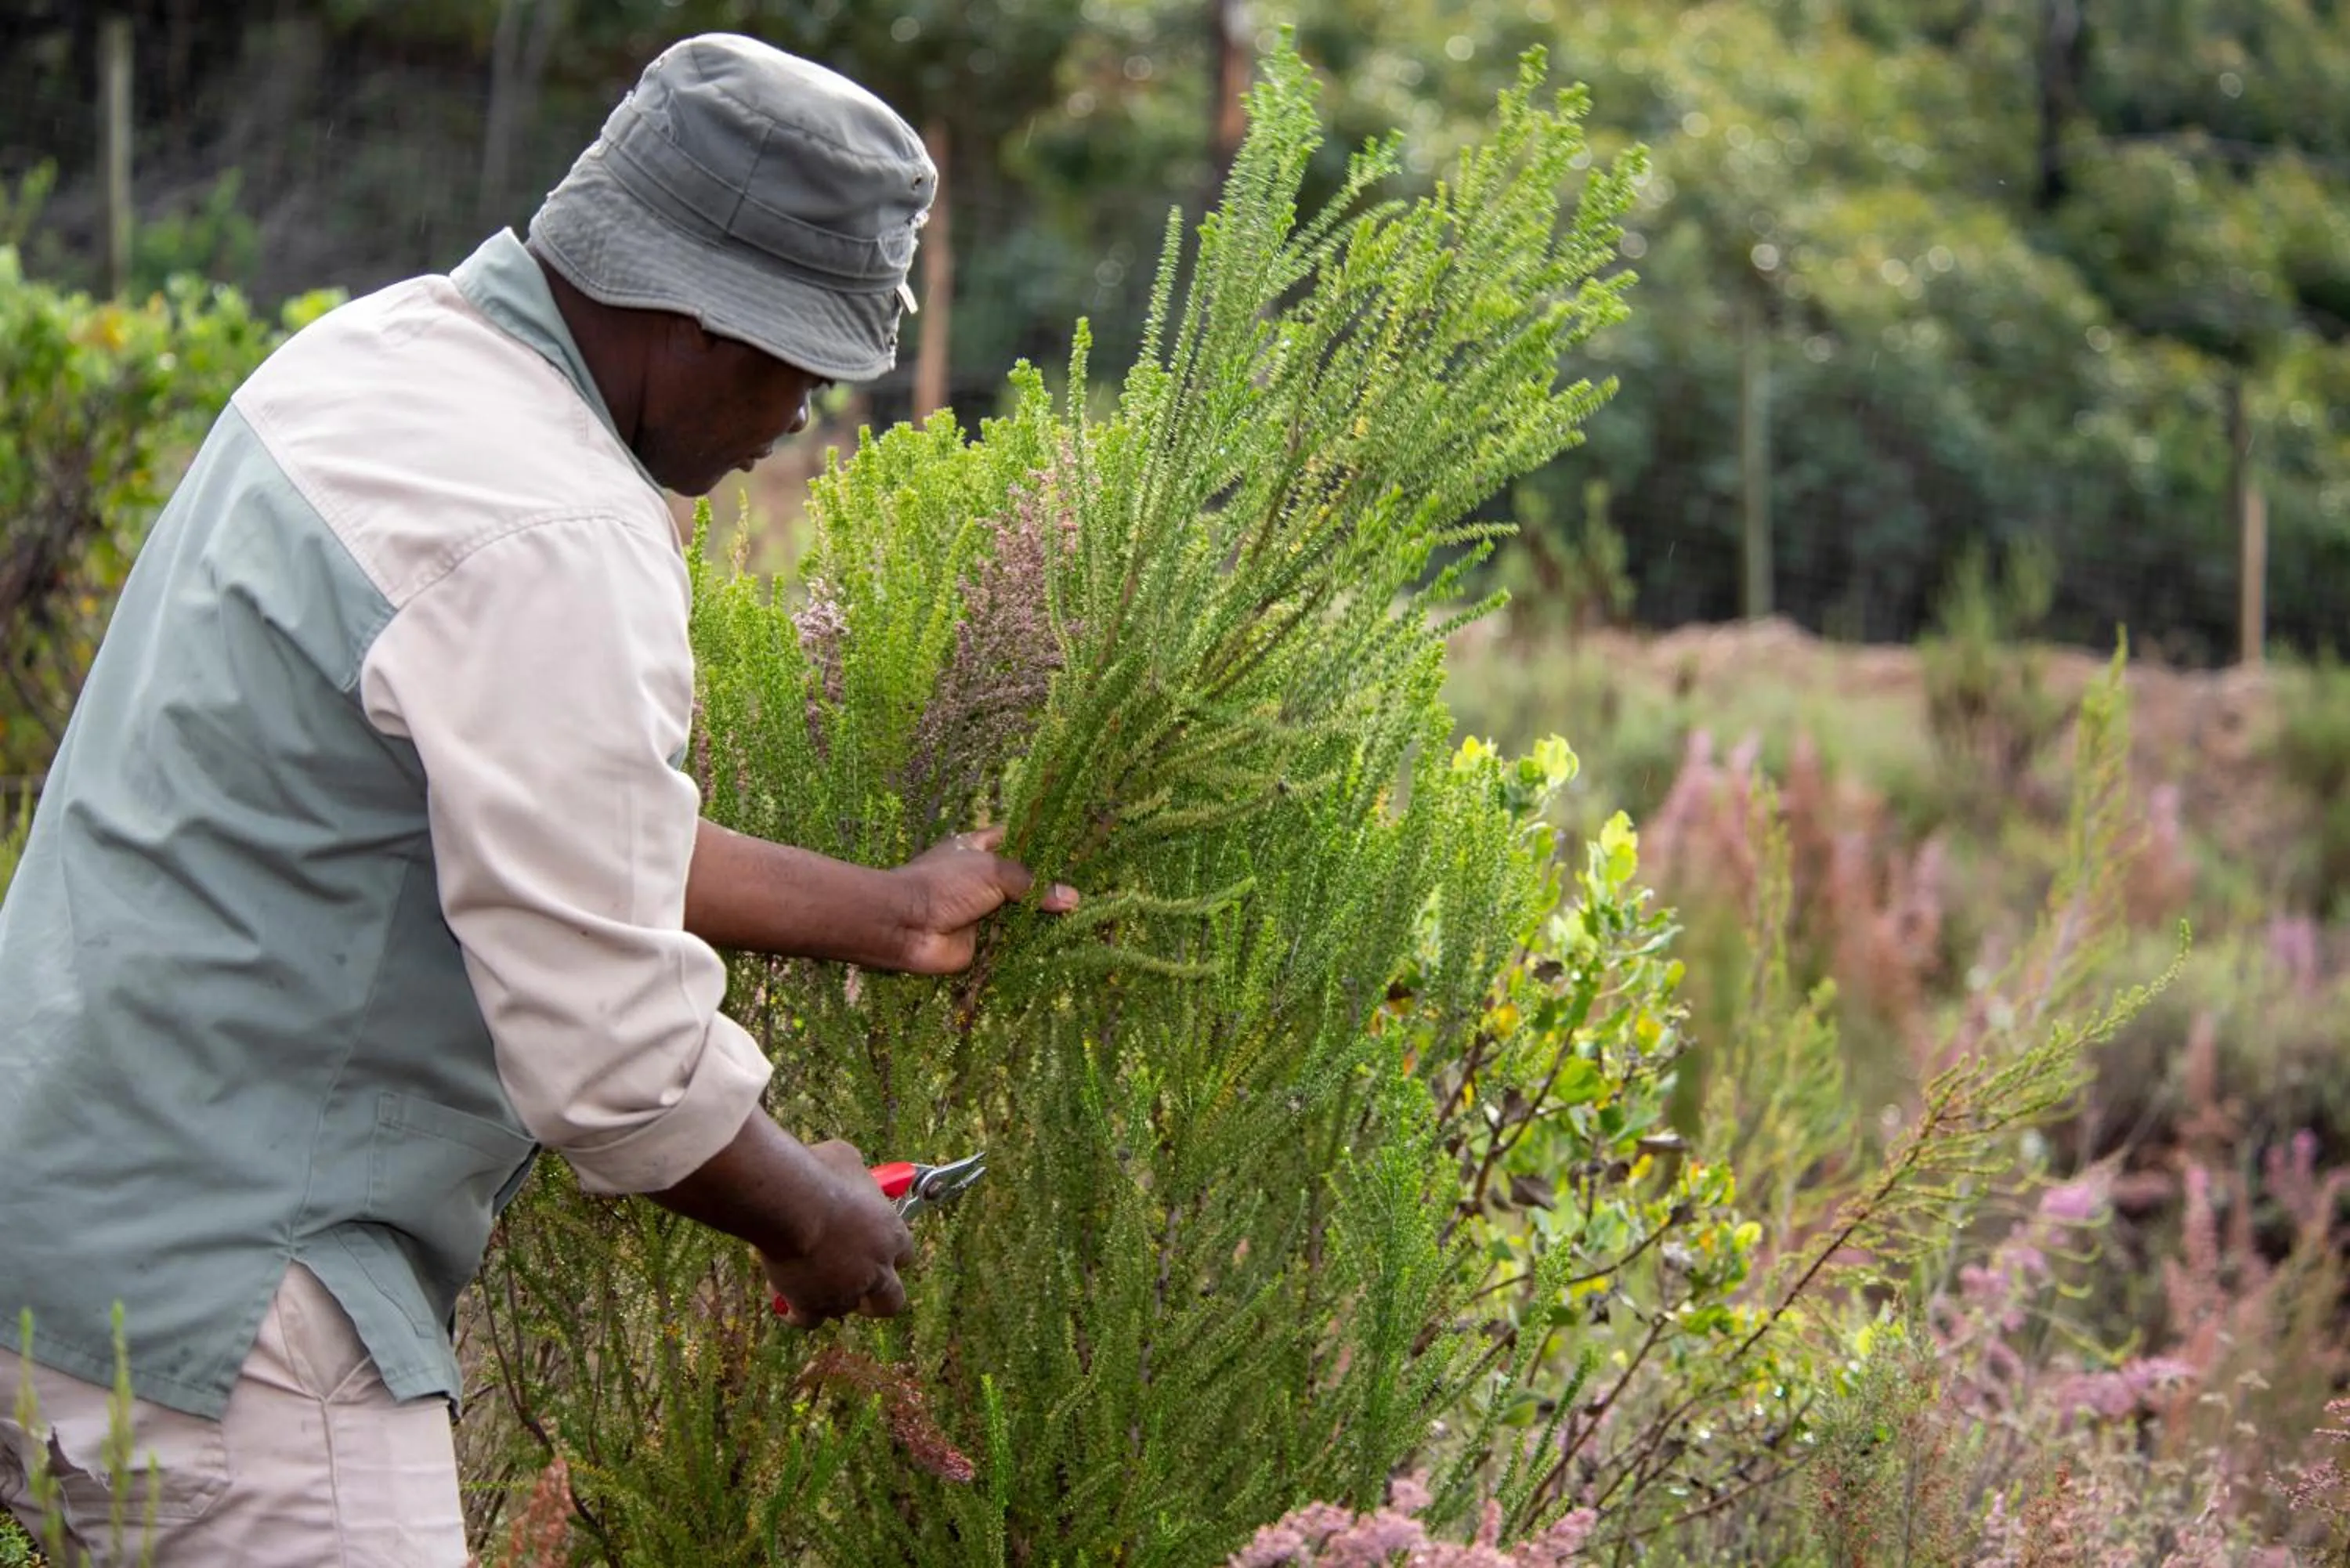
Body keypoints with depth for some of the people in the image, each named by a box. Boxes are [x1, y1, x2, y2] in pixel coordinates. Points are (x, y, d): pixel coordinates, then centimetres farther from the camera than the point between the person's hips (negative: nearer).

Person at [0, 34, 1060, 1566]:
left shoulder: (390, 349, 8)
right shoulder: (551, 547, -23)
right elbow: (610, 1055, -22)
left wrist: (884, 912, 22)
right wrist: (809, 1214, -3)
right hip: (210, 1288, -10)